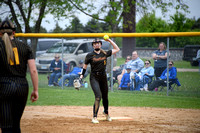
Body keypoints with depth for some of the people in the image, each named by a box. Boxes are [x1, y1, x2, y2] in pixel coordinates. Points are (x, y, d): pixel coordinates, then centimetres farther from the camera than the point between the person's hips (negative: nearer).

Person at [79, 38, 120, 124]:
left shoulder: (105, 53, 5)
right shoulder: (90, 55, -1)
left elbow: (117, 49, 11)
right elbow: (85, 65, 8)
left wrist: (109, 41, 7)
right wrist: (82, 75, -2)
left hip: (103, 77, 4)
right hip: (94, 78, -4)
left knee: (105, 96, 14)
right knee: (98, 96, -19)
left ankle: (106, 113, 40)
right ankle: (94, 117, -16)